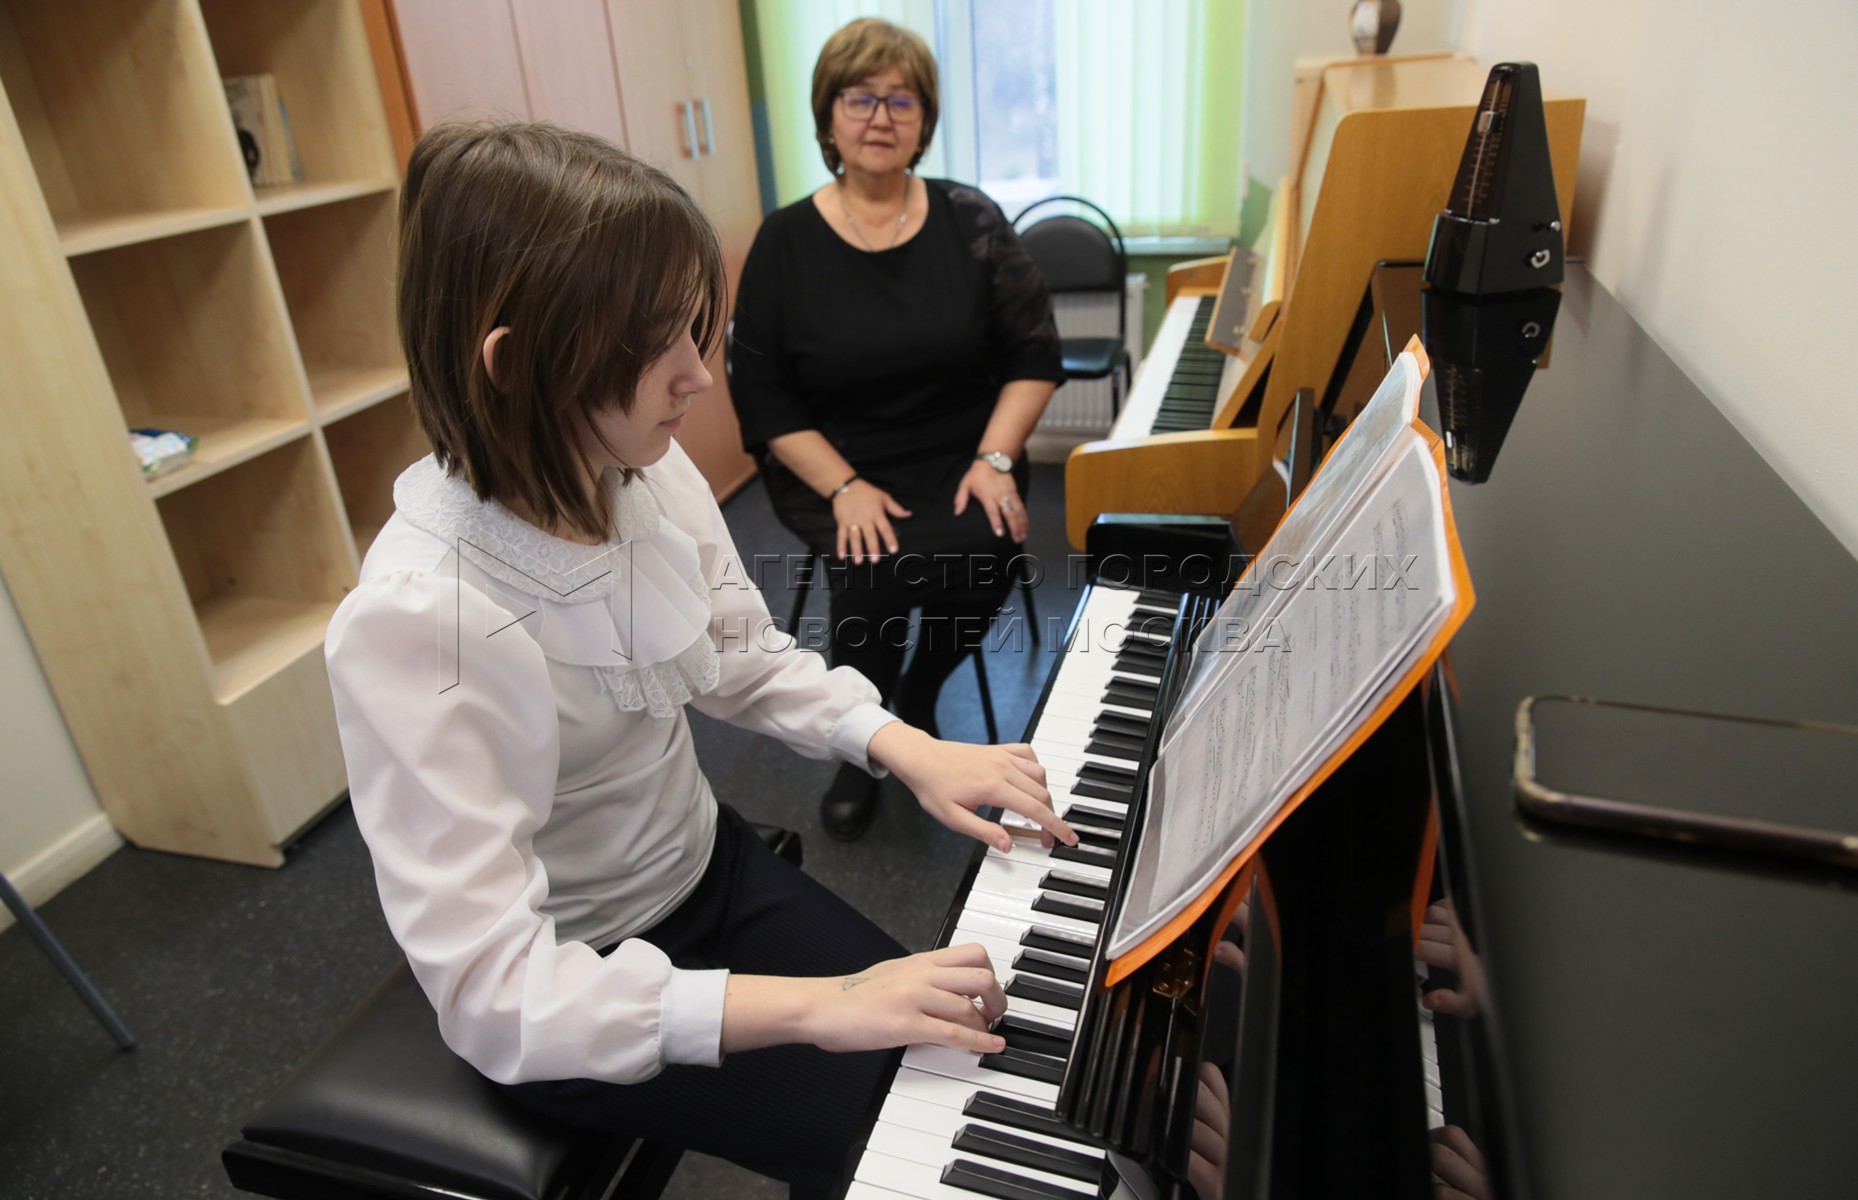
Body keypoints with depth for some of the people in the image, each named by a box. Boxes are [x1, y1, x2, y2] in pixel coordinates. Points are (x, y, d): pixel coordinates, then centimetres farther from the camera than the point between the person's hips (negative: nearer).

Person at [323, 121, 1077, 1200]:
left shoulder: (651, 472, -15)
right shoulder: (413, 620, -33)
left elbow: (748, 659, 1)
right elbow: (493, 992, -32)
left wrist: (909, 747, -13)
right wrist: (813, 1006, -36)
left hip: (704, 861, 6)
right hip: (572, 1000, -5)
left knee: (970, 1056, 10)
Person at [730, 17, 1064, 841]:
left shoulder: (970, 221, 3)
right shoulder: (786, 242, 1)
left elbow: (1033, 356, 3)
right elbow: (762, 396, -2)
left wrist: (996, 458, -12)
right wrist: (845, 486, -15)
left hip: (960, 458, 1)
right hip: (832, 469, -1)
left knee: (984, 547, -29)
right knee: (876, 565, -29)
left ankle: (918, 695, 4)